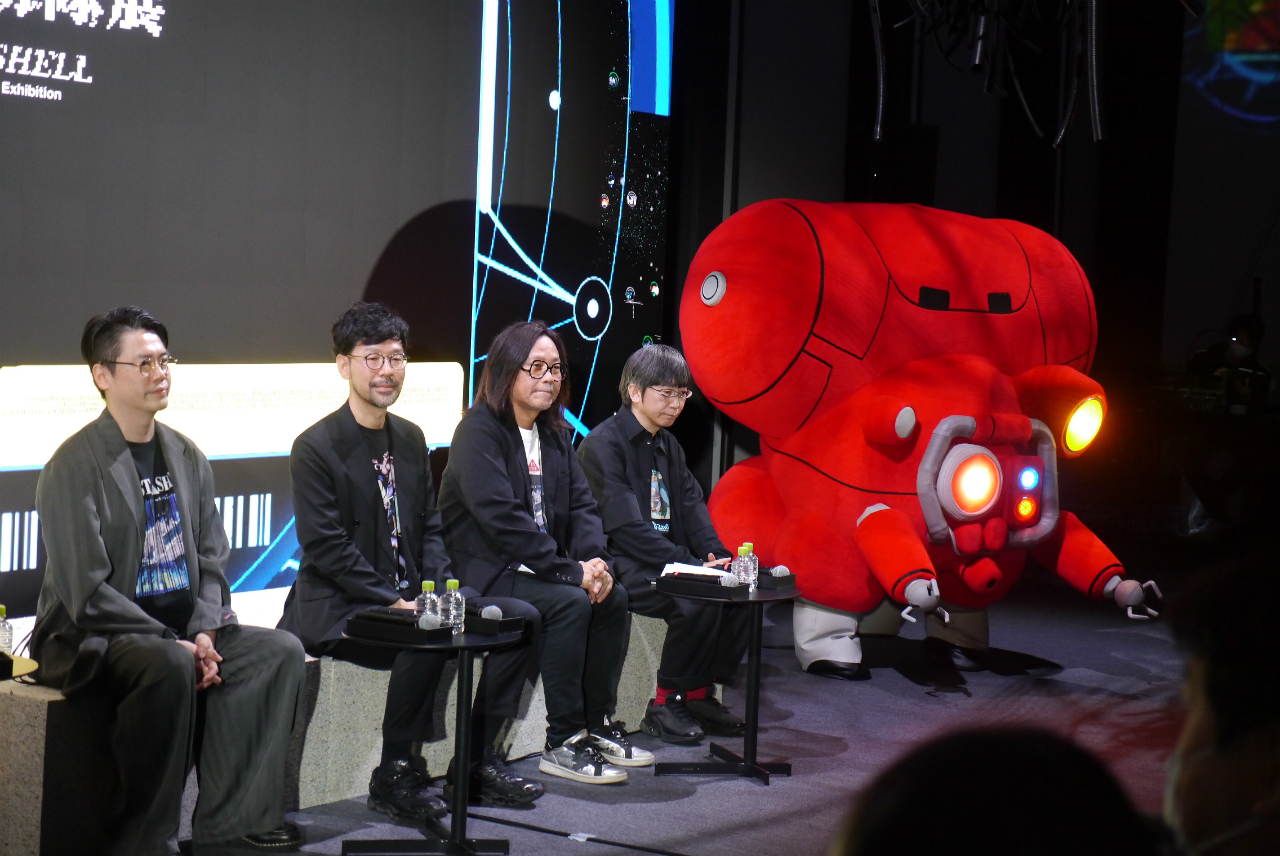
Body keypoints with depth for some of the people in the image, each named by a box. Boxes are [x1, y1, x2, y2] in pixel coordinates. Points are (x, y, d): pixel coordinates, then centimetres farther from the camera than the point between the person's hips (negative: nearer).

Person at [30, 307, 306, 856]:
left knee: (280, 650, -15)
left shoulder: (186, 458, 12)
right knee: (170, 666, -36)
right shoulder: (74, 466, -10)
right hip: (90, 640, -7)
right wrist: (173, 642, -20)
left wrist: (205, 631, -6)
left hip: (180, 630, 7)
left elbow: (212, 559, 13)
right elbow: (86, 592, -15)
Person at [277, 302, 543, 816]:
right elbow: (326, 547, -15)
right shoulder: (316, 447, -10)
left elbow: (429, 529, 14)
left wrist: (441, 591, -5)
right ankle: (393, 775, -16)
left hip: (409, 596, 8)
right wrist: (393, 602, -20)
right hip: (337, 610, -8)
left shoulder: (410, 439, 12)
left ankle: (479, 764, 1)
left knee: (520, 617, -5)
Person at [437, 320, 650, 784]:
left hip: (535, 569, 8)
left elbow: (581, 504, 9)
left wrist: (596, 560, -12)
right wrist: (571, 571, -25)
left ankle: (597, 725, 1)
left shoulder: (555, 433, 13)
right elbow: (502, 518, -24)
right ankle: (562, 745, -21)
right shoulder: (479, 431, -14)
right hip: (484, 575, -8)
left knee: (613, 597, -11)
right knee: (571, 603, -27)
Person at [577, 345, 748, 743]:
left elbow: (693, 512, 9)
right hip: (621, 568, -8)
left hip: (668, 561, 8)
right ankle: (665, 703, -11)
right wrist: (691, 565, -25)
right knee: (698, 600, -29)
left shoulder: (669, 446, 17)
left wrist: (718, 558, -12)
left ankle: (699, 693, 1)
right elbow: (628, 527, -20)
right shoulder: (602, 444, -11)